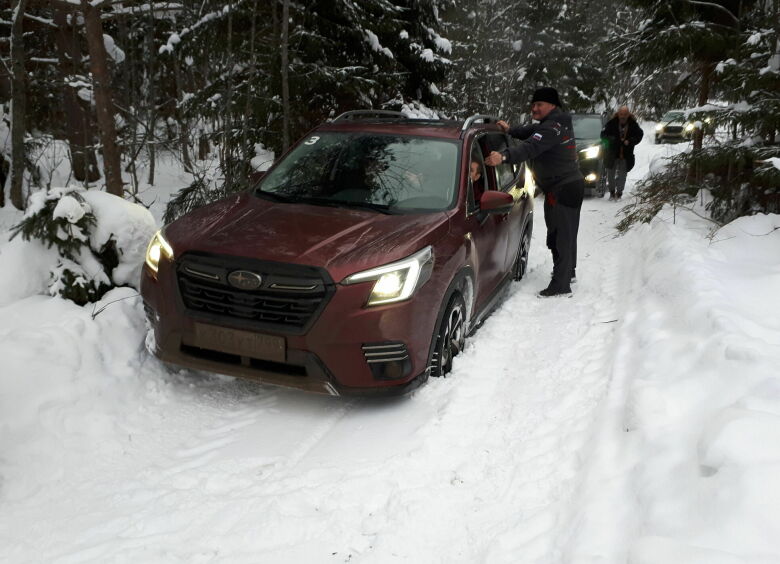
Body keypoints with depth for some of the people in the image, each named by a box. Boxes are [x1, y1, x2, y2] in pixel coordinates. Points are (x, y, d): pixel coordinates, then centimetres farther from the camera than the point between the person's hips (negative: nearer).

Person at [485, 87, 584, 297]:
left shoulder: (552, 128, -20)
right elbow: (532, 132, 26)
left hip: (561, 189, -11)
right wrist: (511, 130, 13)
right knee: (566, 233, 22)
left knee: (559, 237, -9)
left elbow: (531, 147, -36)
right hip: (572, 185, 11)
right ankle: (568, 272, 38)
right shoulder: (557, 123, 14)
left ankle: (560, 285, -6)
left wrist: (504, 156, -48)